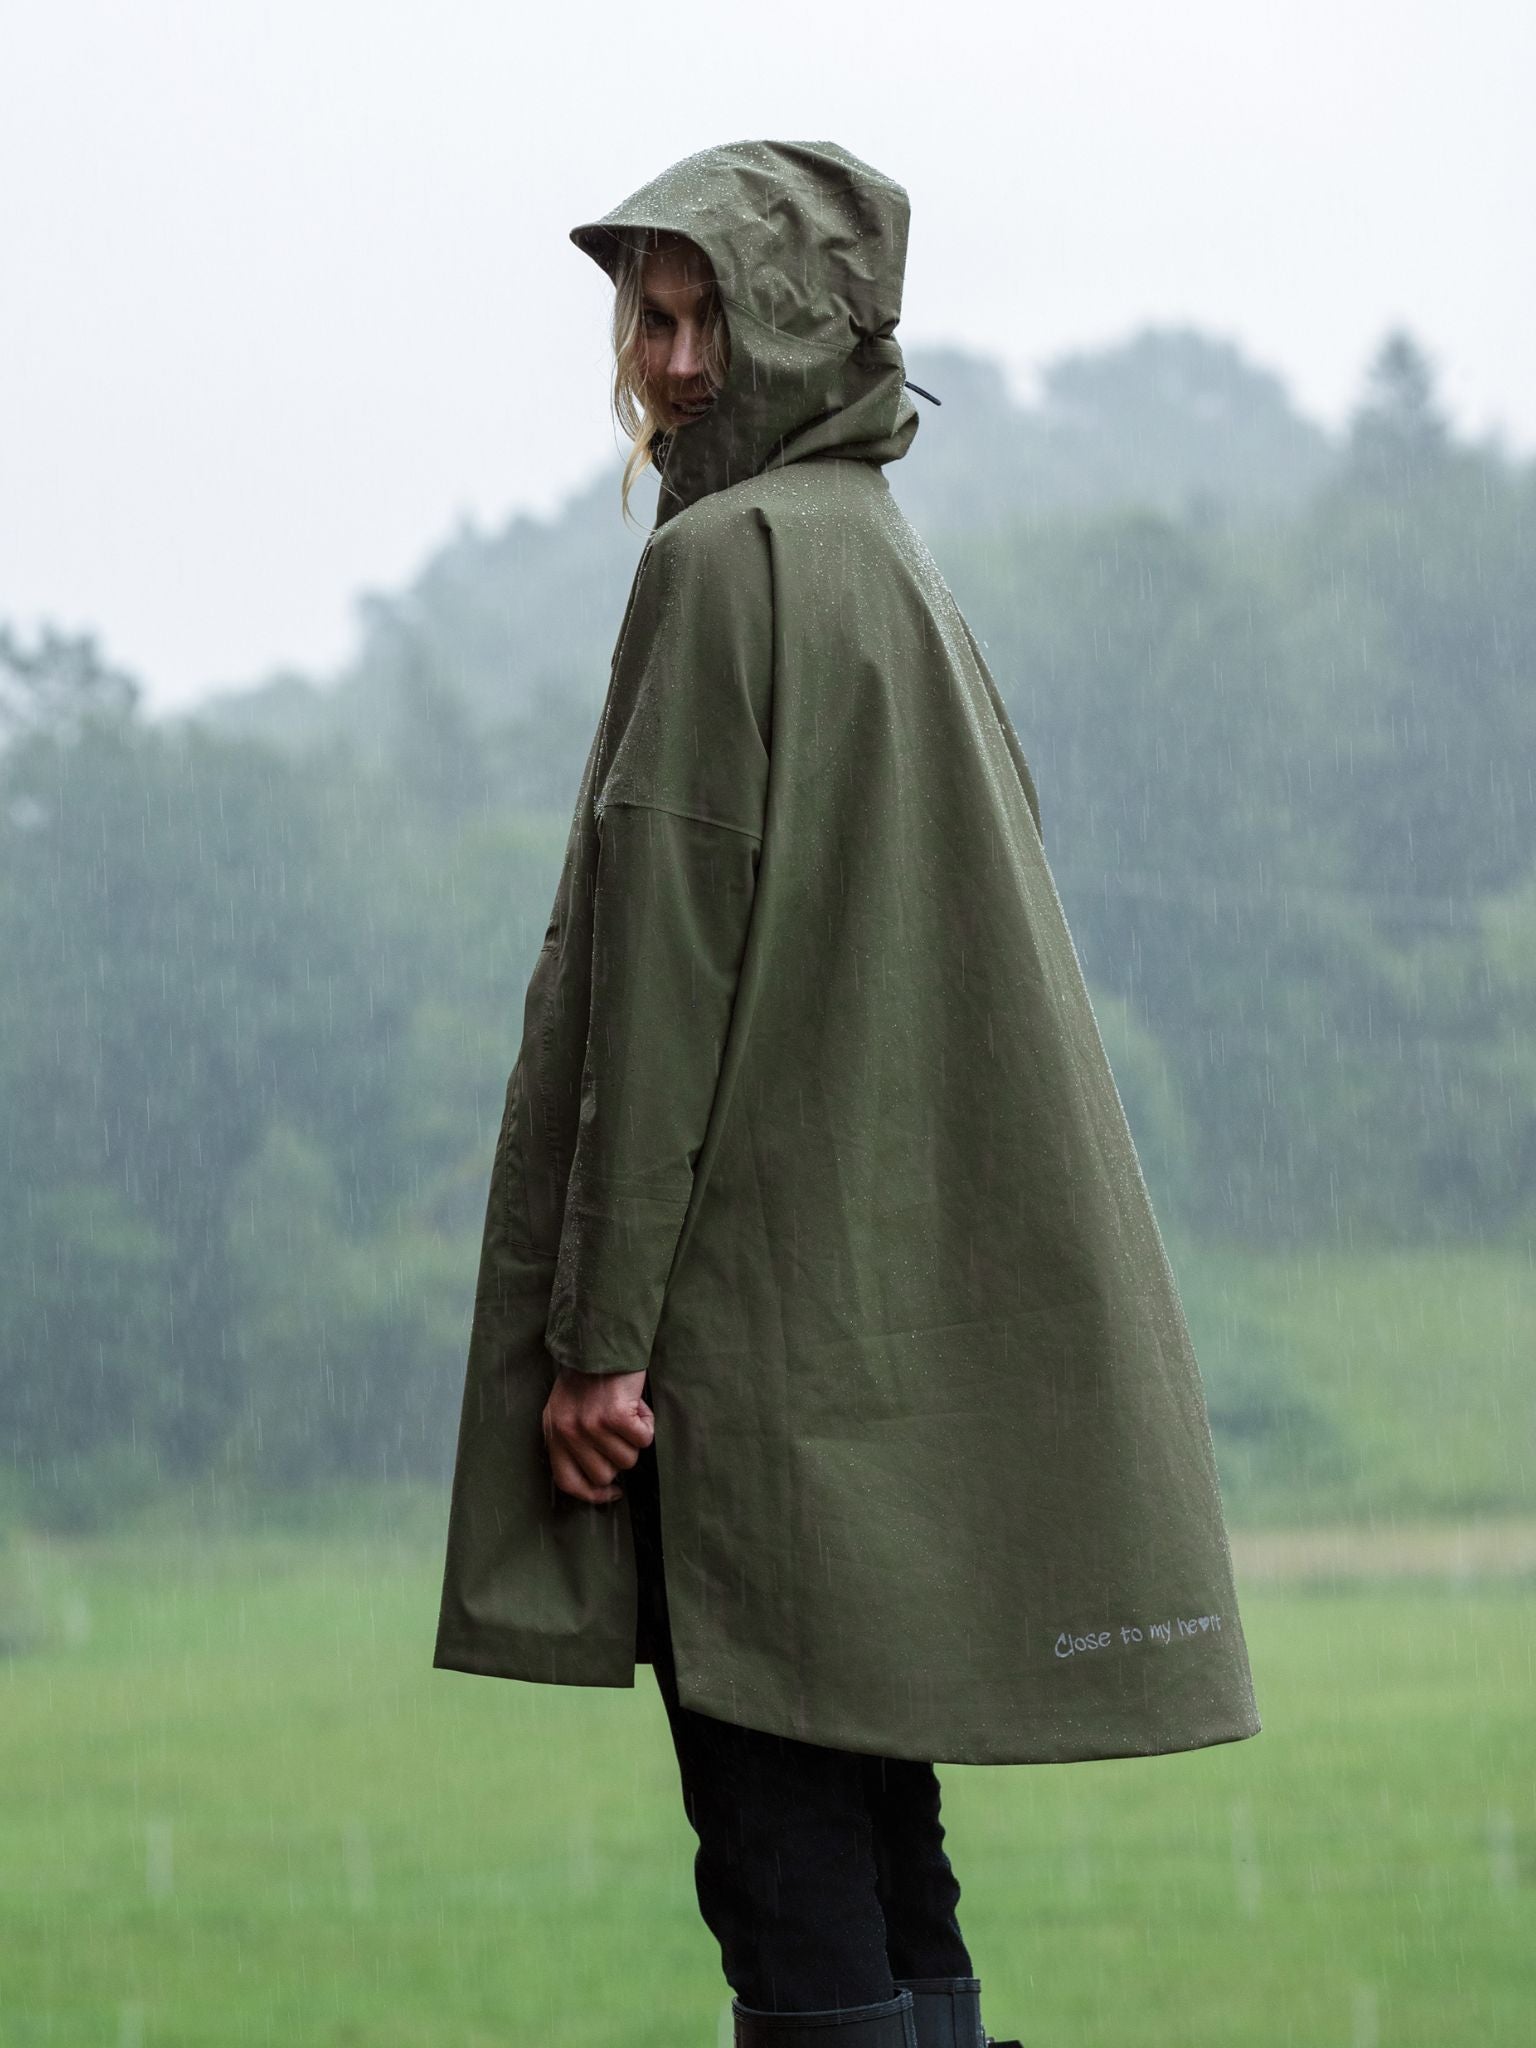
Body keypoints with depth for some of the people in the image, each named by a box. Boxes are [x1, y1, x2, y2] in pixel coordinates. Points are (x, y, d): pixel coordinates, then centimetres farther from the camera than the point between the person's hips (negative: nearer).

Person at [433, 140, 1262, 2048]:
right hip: (901, 1306, 10)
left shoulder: (730, 562, -10)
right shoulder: (888, 565, 19)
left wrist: (602, 1323, -16)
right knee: (883, 1875, 11)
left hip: (769, 1299, -10)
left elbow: (675, 954, -16)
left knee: (788, 1883, -9)